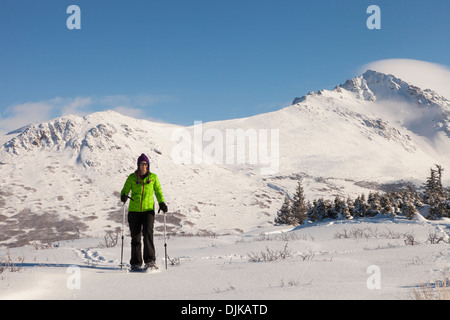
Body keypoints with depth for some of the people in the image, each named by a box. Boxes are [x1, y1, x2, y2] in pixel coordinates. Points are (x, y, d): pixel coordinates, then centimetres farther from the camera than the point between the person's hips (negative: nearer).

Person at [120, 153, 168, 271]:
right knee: (135, 237, 3)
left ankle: (150, 261, -16)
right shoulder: (132, 177, 3)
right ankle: (136, 263, 14)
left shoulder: (153, 177, 4)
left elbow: (158, 192, 11)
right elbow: (125, 190, 4)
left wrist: (162, 203, -5)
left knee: (148, 234, -18)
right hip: (134, 211, 1)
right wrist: (124, 196, -20)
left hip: (148, 210, -1)